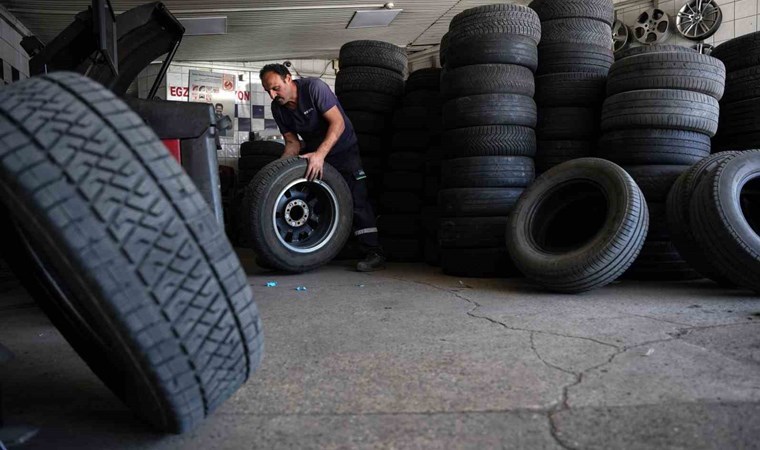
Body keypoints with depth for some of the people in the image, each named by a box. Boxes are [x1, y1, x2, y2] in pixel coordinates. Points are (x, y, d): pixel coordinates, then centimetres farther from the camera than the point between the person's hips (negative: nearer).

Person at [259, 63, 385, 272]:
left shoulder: (313, 87, -25)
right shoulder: (278, 108, -6)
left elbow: (338, 123, -31)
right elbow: (292, 143, -2)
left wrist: (320, 154, -43)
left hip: (343, 148, -6)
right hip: (314, 152, 7)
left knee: (356, 199, -17)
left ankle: (374, 253, -15)